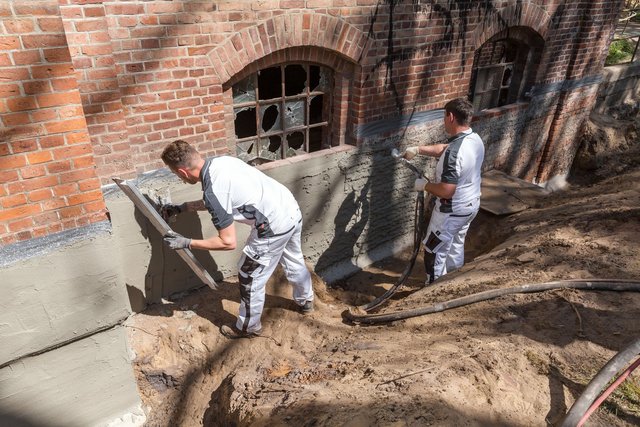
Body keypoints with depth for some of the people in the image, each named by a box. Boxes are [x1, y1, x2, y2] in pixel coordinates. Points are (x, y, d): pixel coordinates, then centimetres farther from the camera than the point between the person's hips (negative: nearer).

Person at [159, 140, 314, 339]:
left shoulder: (212, 191, -22)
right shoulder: (221, 161, 4)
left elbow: (228, 242, -17)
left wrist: (187, 243, -9)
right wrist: (181, 208, 23)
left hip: (275, 227, -9)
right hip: (292, 210, 9)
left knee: (249, 276, 12)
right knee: (294, 261, 32)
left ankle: (248, 327, 34)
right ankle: (305, 300, 57)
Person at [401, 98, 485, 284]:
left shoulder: (455, 152, -32)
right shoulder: (475, 139, -2)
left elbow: (446, 191, -32)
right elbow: (444, 149, 14)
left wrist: (425, 185, -15)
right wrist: (418, 149, 10)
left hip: (453, 211, -9)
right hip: (471, 205, 9)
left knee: (434, 251, 9)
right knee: (456, 245, 27)